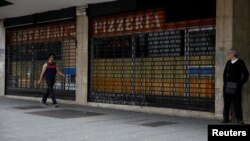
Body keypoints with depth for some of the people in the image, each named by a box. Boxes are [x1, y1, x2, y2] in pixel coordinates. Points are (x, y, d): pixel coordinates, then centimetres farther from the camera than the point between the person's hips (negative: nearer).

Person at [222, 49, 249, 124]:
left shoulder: (240, 62, -3)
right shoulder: (228, 63, 11)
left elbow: (246, 74, -1)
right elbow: (225, 73, 20)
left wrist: (241, 83, -4)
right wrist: (225, 82, 10)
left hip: (236, 87, -5)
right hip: (227, 86, 5)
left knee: (237, 103, -2)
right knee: (226, 103, 5)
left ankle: (239, 119, 6)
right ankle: (226, 118, 12)